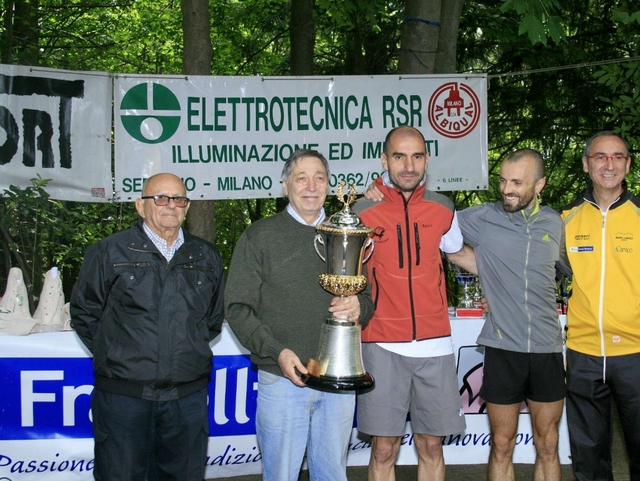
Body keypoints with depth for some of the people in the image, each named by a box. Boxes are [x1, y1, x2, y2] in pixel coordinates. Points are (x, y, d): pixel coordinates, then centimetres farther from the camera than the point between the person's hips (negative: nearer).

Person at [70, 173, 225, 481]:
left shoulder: (206, 257, 10)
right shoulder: (109, 253, 0)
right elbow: (84, 313, 5)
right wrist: (115, 354, 4)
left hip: (189, 396, 3)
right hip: (123, 395, -3)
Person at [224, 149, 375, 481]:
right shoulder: (260, 236, 1)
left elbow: (368, 297, 16)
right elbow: (238, 308, -3)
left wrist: (359, 307, -9)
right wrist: (277, 352, -17)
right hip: (283, 378, -3)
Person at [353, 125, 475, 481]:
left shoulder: (442, 209, 7)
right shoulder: (364, 211, -2)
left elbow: (459, 253, 27)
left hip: (435, 345, 3)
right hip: (383, 347, -2)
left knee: (432, 446, 9)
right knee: (384, 449, 1)